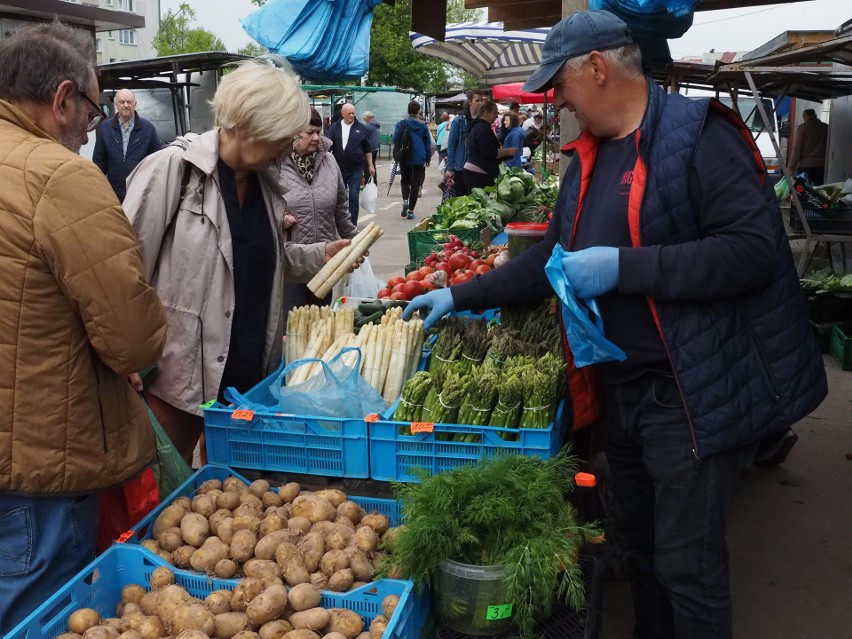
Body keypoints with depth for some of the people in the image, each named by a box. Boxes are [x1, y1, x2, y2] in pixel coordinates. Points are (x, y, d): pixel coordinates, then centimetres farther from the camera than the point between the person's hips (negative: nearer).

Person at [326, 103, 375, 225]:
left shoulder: (361, 128, 2)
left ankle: (352, 224, -2)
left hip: (355, 169, -1)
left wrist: (370, 165, 6)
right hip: (338, 168, 2)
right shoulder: (334, 127, 2)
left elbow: (367, 149, 8)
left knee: (354, 196, -6)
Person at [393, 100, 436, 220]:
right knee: (416, 184, 6)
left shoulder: (401, 124, -5)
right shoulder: (423, 125, -2)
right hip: (419, 159, 0)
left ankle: (405, 200, -9)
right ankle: (411, 210, 5)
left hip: (404, 158, 0)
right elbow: (428, 143, 3)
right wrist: (428, 158, 13)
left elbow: (395, 140, -4)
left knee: (405, 181, 18)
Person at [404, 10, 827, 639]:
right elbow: (550, 258, 19)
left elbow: (754, 248, -24)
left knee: (686, 563, 2)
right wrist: (462, 296, 17)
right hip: (620, 387, 8)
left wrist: (623, 267, -26)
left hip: (694, 392, -8)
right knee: (637, 539, 21)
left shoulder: (698, 134, -15)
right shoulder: (590, 157, 11)